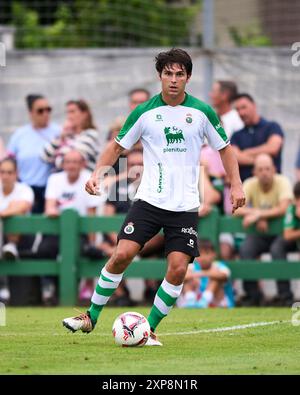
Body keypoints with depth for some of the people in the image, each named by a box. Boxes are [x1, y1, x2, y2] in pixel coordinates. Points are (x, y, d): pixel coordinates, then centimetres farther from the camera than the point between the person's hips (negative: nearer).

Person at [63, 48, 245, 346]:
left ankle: (150, 329, 5)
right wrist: (97, 173, -7)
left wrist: (236, 185, 1)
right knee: (122, 254, -13)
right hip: (149, 200, 0)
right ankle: (91, 317, 3)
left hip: (185, 206, 0)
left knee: (178, 269, -10)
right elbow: (118, 146, 9)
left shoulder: (202, 112, 0)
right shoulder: (144, 112, 0)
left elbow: (225, 148, 11)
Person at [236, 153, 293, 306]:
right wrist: (259, 216, -28)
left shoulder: (282, 182, -13)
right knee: (245, 249, -27)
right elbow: (238, 209, -15)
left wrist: (258, 214, -31)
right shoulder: (250, 184, -5)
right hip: (259, 232, 3)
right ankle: (252, 294, -13)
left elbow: (283, 209, -27)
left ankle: (284, 294, -22)